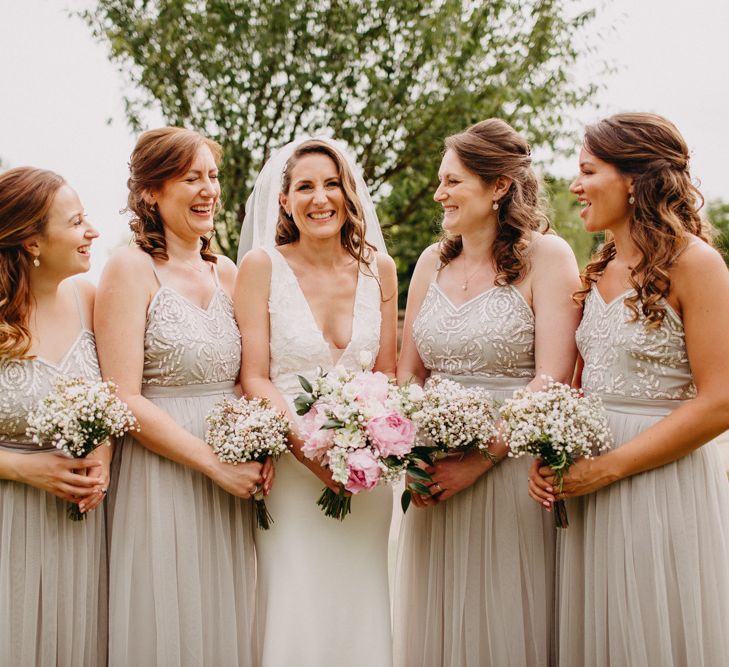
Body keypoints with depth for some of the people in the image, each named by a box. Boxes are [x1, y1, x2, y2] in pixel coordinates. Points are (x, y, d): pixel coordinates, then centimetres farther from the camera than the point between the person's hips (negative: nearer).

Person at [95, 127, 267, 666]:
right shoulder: (132, 268, -8)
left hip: (231, 480, 6)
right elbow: (123, 399, -14)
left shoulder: (226, 271, 9)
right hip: (160, 478, -5)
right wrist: (215, 463, -15)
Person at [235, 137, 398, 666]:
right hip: (289, 464, -3)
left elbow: (387, 375, 10)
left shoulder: (378, 268, 5)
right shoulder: (263, 267, -4)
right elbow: (254, 379, -7)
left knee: (359, 608, 9)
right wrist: (309, 447, -20)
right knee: (295, 613, 0)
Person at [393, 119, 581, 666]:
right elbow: (408, 372, 13)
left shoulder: (546, 256, -6)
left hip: (510, 472, -5)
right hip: (435, 475, 5)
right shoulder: (433, 261, 11)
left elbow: (551, 382, -13)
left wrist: (479, 459, -18)